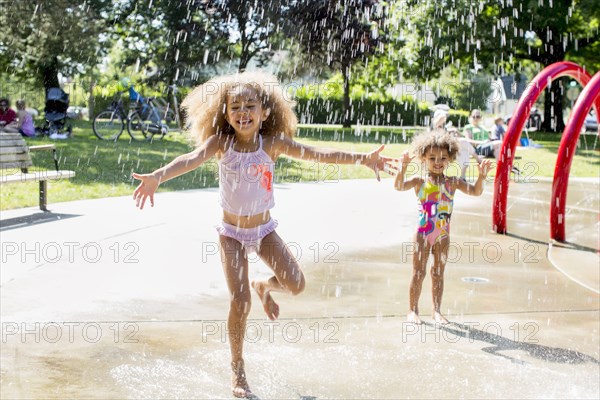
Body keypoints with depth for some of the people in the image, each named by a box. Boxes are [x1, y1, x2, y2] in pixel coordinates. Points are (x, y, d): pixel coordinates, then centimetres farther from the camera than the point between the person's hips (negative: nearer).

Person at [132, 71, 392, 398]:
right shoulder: (220, 142, -15)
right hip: (233, 232, -2)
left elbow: (318, 155, -15)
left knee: (295, 284, -9)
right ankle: (237, 370, 11)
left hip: (264, 229, 2)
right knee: (239, 302, -10)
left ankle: (264, 287, 28)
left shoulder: (273, 144, -11)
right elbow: (191, 159, -32)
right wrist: (157, 177, -50)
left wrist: (362, 158, -22)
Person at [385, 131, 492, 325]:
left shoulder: (453, 183, 1)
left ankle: (437, 311, 22)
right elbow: (399, 186, -21)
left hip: (443, 235, 3)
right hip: (423, 234, -3)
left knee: (438, 273, 12)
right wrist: (403, 166, -35)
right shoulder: (419, 182, -6)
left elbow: (475, 191, -3)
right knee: (418, 273, 4)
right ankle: (413, 310, 15)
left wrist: (482, 176, -20)